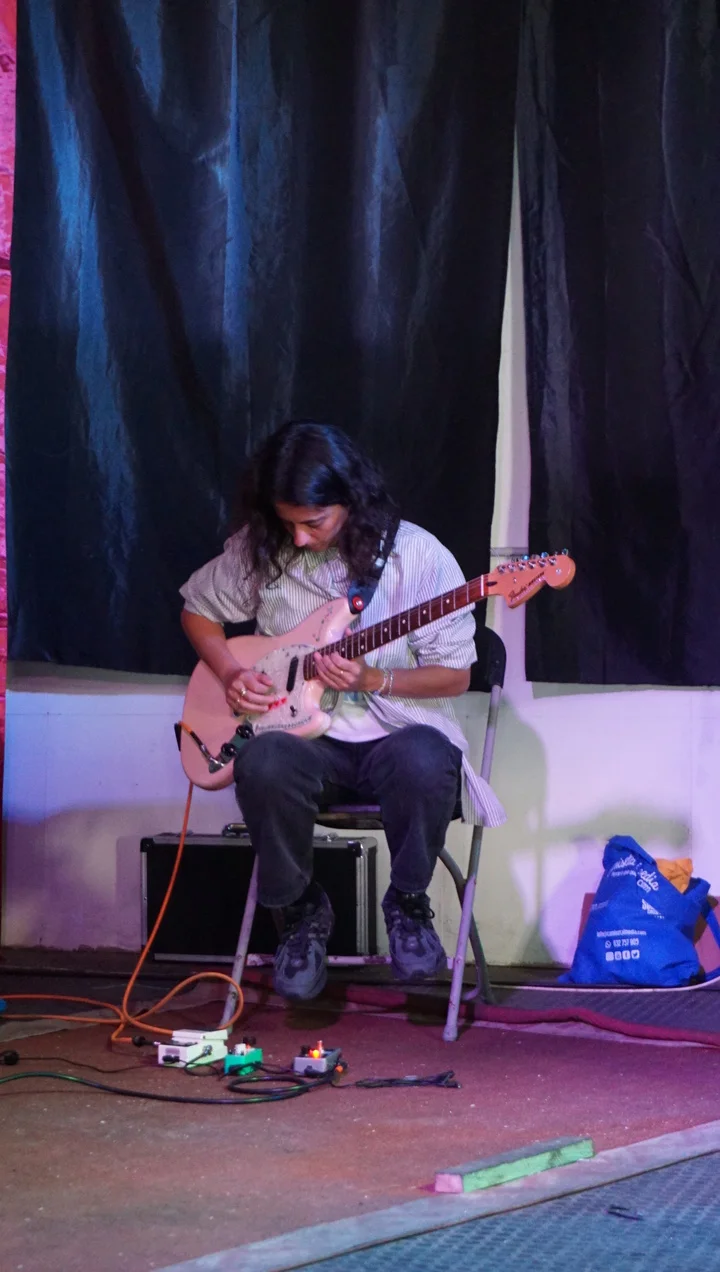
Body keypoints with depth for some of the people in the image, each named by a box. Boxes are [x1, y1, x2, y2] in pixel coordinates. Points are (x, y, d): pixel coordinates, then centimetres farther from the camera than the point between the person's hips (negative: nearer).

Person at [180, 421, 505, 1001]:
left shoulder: (419, 556, -9)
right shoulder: (260, 548, 0)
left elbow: (456, 674, -4)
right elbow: (198, 610, 17)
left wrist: (372, 680, -20)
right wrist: (231, 672, -2)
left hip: (395, 727, -2)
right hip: (301, 730, 2)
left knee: (425, 765, -38)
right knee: (265, 768, -34)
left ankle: (408, 901, -7)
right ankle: (301, 910, -6)